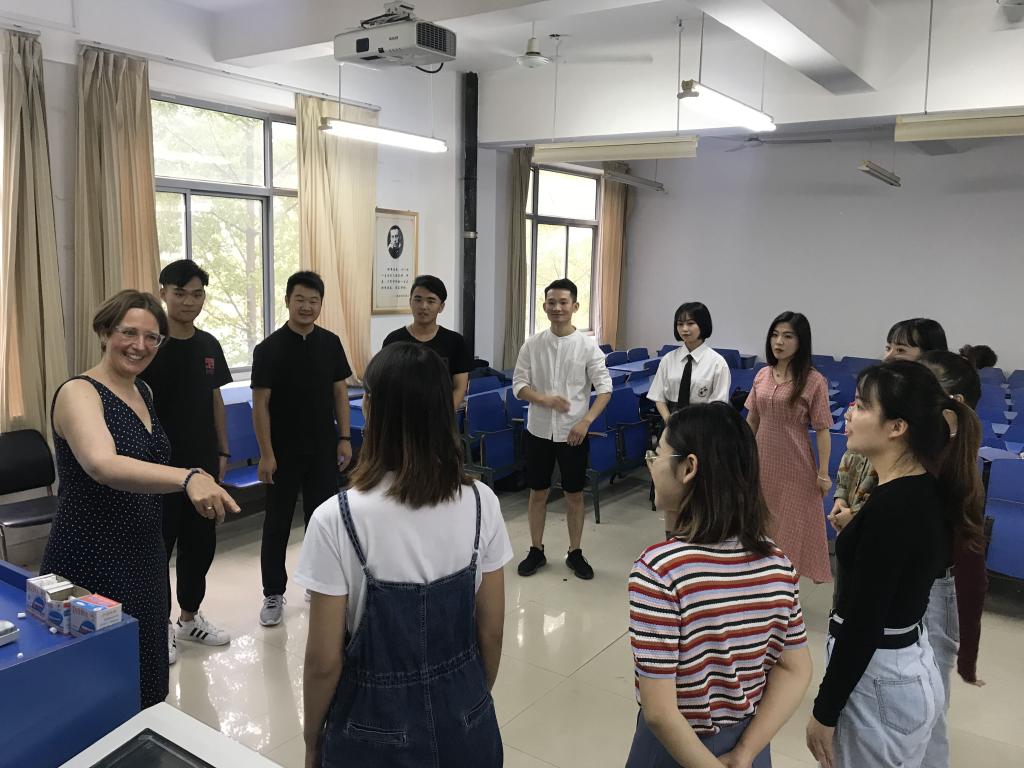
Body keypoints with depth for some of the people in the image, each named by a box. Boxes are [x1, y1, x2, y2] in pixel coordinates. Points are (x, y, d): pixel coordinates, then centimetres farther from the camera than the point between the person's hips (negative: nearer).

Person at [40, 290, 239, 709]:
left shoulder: (144, 392, 6)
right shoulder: (78, 393, -18)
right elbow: (103, 466, -39)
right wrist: (187, 477, -54)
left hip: (144, 556, 8)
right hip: (91, 564, -8)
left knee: (146, 682, 19)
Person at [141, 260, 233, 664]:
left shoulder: (209, 345, 6)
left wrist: (222, 452, 11)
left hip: (203, 463, 6)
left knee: (201, 542, 15)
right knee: (159, 545, 6)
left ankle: (190, 618, 32)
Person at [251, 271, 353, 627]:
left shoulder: (331, 343, 2)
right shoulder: (269, 348, -9)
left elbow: (340, 392, 7)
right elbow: (260, 404, -10)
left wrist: (344, 438, 1)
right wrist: (266, 454, -14)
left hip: (323, 449, 3)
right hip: (283, 451, -3)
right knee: (277, 522, 7)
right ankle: (273, 594, 19)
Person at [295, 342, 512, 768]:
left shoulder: (337, 518, -22)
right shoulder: (481, 503, -13)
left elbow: (324, 661, -14)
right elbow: (491, 632, -3)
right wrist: (473, 700, 13)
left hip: (378, 732, -2)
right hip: (466, 723, 3)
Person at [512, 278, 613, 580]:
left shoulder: (588, 345, -6)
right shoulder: (533, 344, -2)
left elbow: (604, 388, -6)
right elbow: (519, 385, -1)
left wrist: (586, 421, -18)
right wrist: (545, 399, -19)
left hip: (573, 432, -1)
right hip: (538, 430, 1)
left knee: (575, 495, 9)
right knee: (538, 492, 12)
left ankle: (575, 553, 25)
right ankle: (536, 550, 27)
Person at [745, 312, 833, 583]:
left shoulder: (813, 381, -11)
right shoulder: (762, 375, 3)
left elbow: (822, 430, -10)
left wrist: (823, 473, -11)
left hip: (794, 467, -5)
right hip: (762, 462, 5)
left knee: (790, 527, 7)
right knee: (762, 525, 15)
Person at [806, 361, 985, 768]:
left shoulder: (893, 506, -26)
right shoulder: (927, 491, 2)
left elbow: (863, 625, -22)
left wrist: (824, 711, -15)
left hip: (878, 680, -9)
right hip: (910, 666, 9)